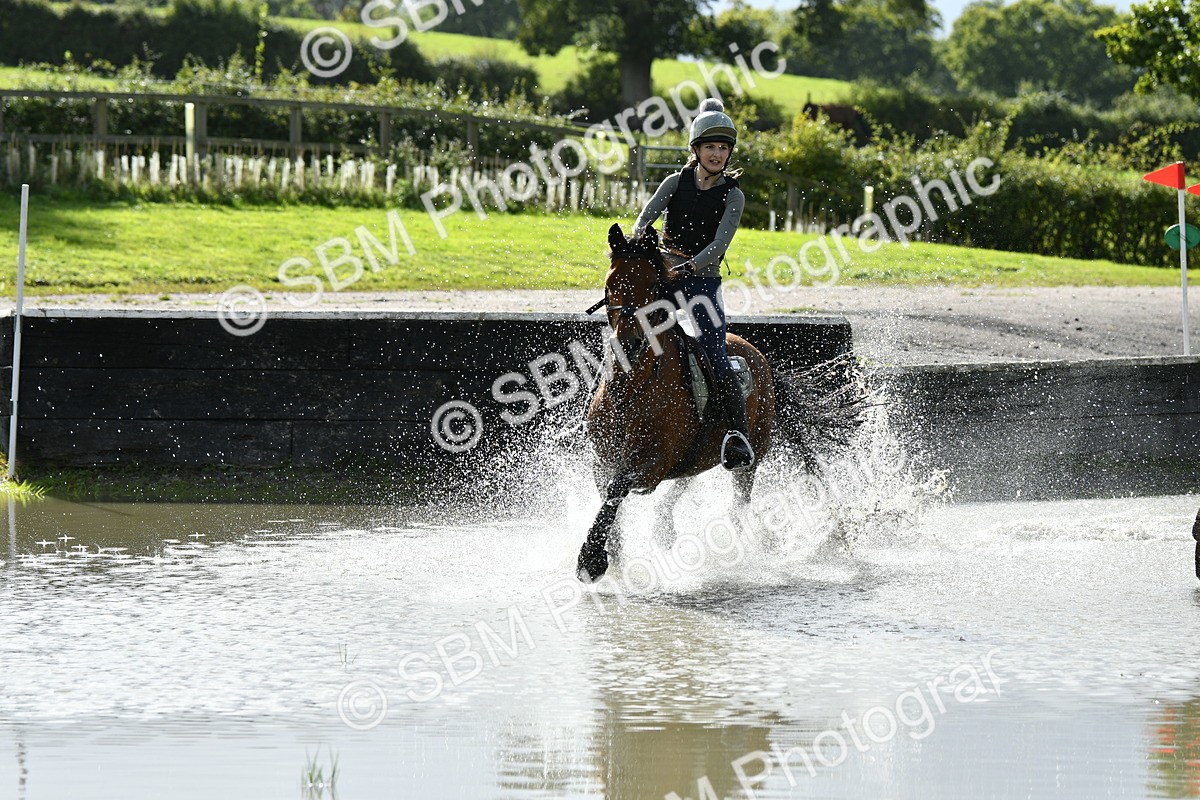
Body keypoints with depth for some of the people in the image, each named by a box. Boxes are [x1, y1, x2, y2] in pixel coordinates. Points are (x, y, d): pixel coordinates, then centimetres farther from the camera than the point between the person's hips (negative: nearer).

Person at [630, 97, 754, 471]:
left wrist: (687, 268, -29)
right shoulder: (677, 182, 7)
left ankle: (740, 436, -20)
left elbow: (719, 244, -12)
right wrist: (634, 246, -28)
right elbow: (645, 219, -5)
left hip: (703, 280, -3)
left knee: (715, 356, -19)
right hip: (659, 273, 3)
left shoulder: (732, 195, 0)